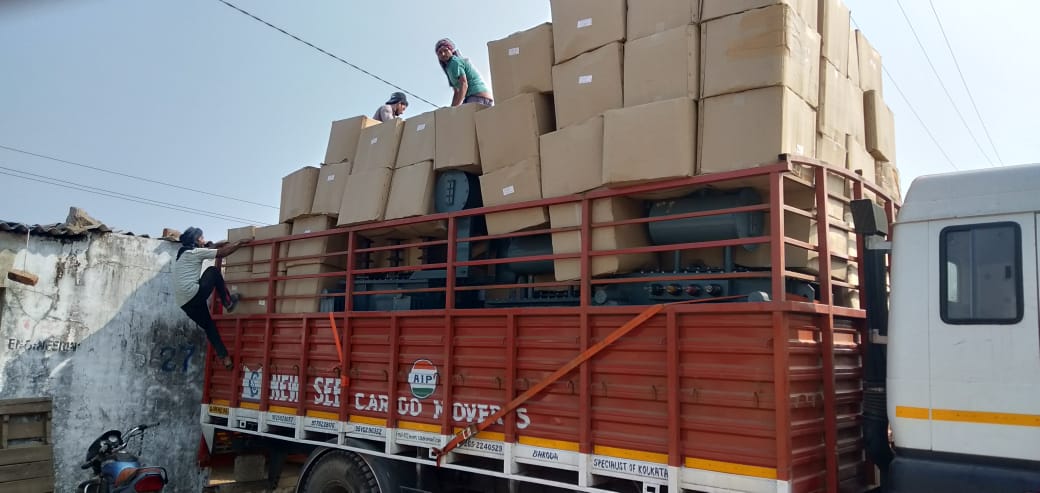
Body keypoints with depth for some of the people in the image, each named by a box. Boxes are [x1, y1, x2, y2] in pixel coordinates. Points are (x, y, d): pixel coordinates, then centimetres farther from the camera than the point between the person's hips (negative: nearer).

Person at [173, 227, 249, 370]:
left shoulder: (183, 254, 23)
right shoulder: (195, 252, -3)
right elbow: (223, 253, -2)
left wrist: (223, 245, 41)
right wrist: (240, 243, 9)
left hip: (184, 303, 8)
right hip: (194, 295, -8)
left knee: (209, 326, 13)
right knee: (213, 271, 7)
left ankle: (224, 357, 10)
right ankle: (228, 302, 14)